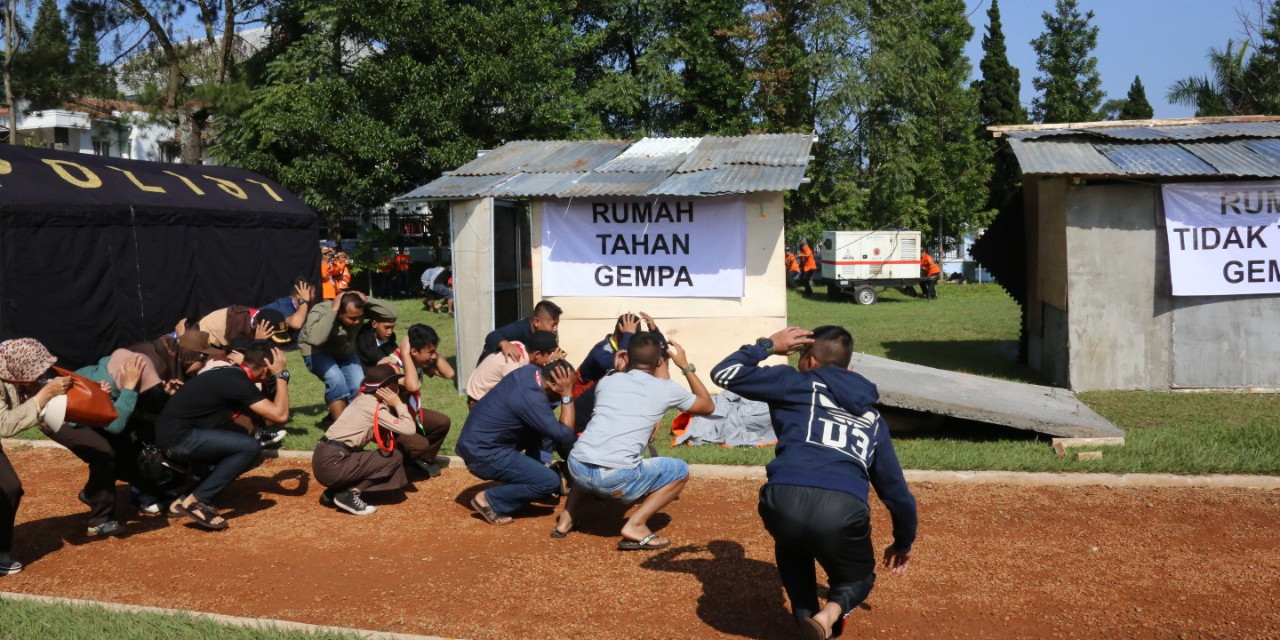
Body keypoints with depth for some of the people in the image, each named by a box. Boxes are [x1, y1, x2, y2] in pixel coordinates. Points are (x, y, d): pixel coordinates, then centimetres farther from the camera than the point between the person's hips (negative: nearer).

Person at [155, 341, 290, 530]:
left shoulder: (230, 373, 12)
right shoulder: (238, 383, -16)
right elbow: (280, 415, -18)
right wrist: (281, 375, -9)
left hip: (172, 432, 10)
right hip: (178, 437, -10)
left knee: (244, 451, 15)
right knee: (251, 448, -17)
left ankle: (186, 502, 10)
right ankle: (194, 502, -11)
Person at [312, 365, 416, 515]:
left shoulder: (364, 400, 15)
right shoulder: (373, 407, -12)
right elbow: (408, 430, -18)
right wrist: (398, 404, -5)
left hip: (325, 459, 9)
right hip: (332, 464, -9)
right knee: (394, 458, -6)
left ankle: (332, 492, 17)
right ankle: (350, 494, -6)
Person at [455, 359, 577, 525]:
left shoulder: (531, 370, -2)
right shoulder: (532, 400, -28)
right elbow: (566, 437, -23)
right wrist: (567, 395, -20)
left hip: (476, 440, 9)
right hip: (483, 455, -9)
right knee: (551, 481, -12)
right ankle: (489, 500, -2)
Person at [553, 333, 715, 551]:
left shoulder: (607, 380, 18)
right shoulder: (666, 389, 8)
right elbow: (708, 406, 25)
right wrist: (685, 366, 30)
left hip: (576, 470, 5)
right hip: (617, 479, -5)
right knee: (680, 470, 17)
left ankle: (567, 518, 26)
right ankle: (635, 525, 0)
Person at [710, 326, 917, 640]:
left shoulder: (797, 383, 20)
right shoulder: (872, 417, 30)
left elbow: (724, 373, 23)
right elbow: (894, 485, 35)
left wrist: (767, 345, 37)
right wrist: (903, 542, 50)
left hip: (785, 502, -1)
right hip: (842, 513, 1)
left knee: (791, 546, 37)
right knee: (858, 578, 30)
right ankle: (831, 611, -4)